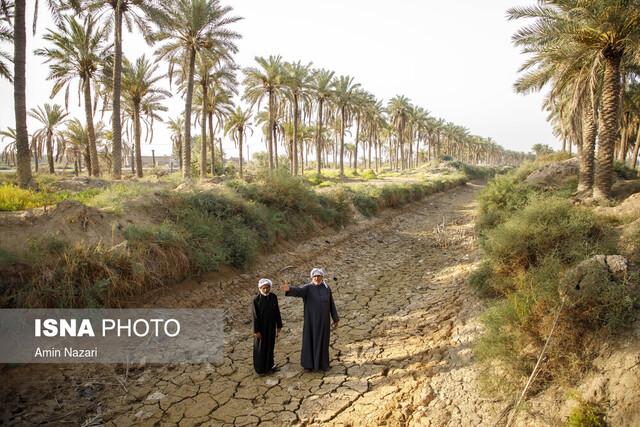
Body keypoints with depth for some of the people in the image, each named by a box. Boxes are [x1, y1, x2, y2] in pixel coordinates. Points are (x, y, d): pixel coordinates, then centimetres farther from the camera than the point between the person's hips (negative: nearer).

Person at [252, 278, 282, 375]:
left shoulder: (274, 297, -9)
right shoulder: (256, 300, -21)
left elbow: (277, 312, -1)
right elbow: (255, 316, -16)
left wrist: (279, 325, 4)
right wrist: (256, 331, -14)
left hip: (271, 325, 4)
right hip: (261, 326, -4)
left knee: (270, 344, 19)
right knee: (260, 346, 11)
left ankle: (269, 364, 38)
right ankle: (260, 367, 30)